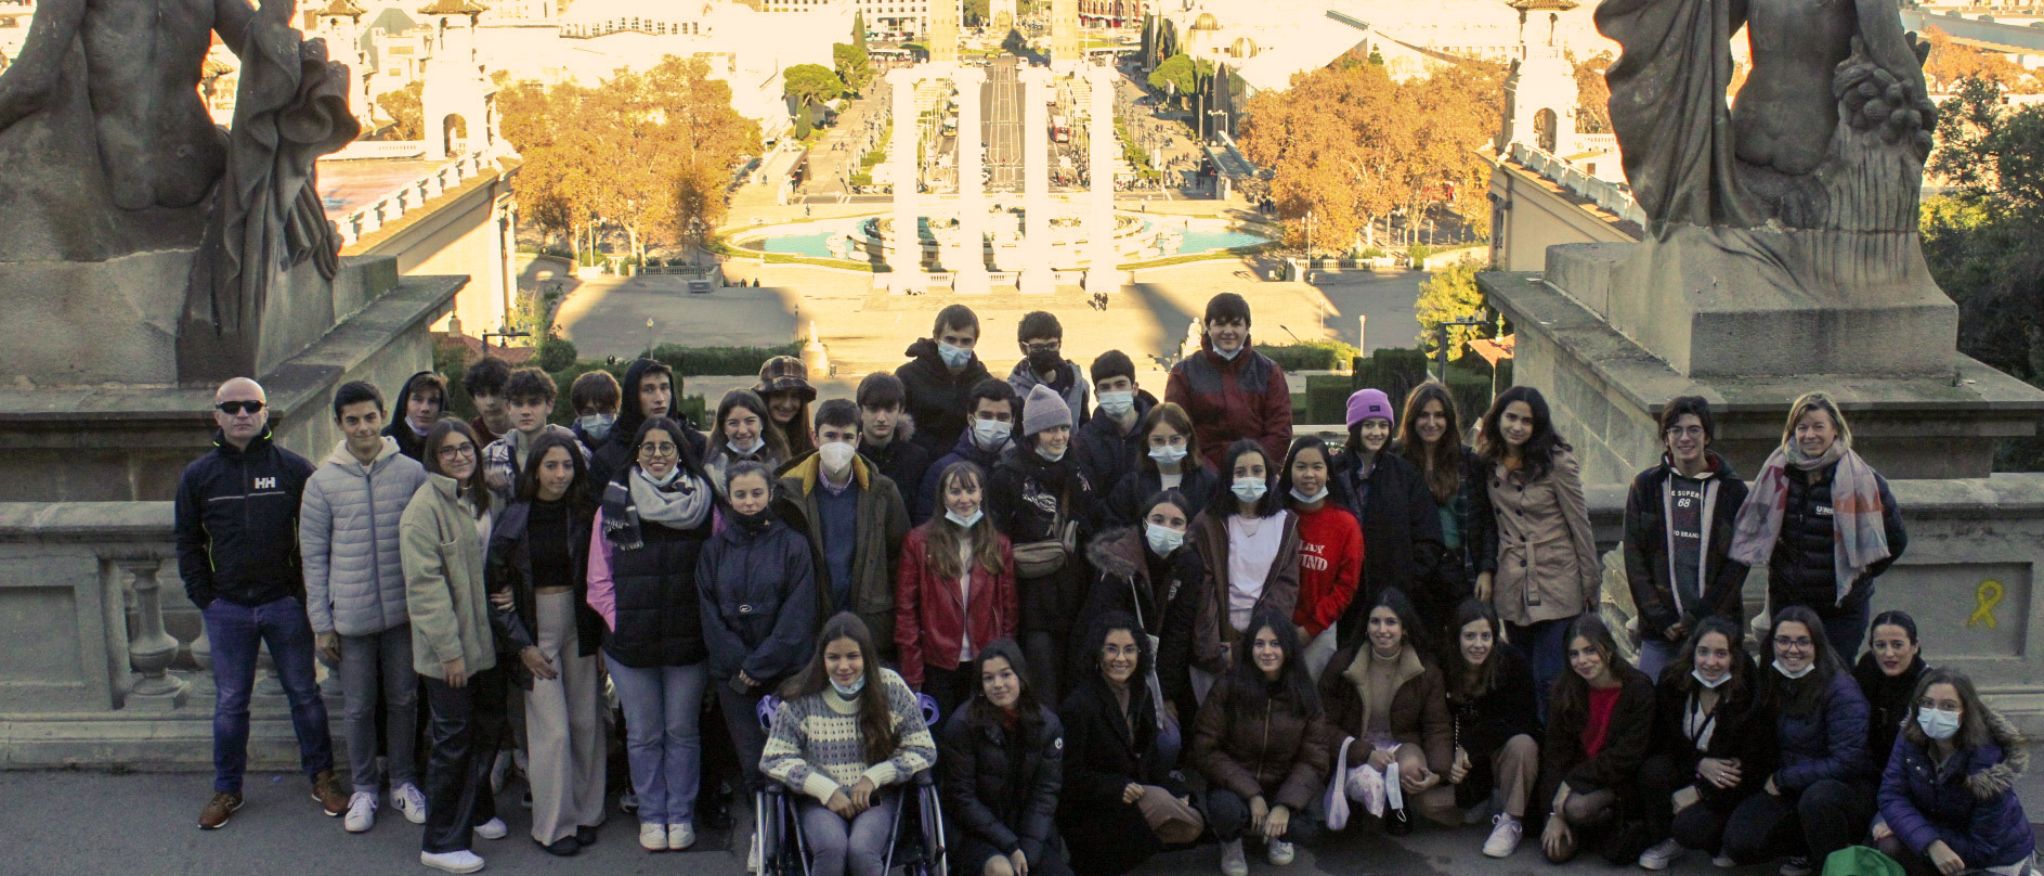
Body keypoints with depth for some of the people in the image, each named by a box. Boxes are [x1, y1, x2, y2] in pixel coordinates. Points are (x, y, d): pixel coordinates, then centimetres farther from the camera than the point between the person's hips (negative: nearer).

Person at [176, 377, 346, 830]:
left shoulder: (294, 468, -3)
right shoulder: (198, 475, 3)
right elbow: (188, 543, 9)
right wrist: (205, 598, 2)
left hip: (285, 604, -1)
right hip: (227, 609, 1)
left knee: (305, 695, 9)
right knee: (229, 703, 10)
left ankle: (322, 777, 22)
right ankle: (226, 789, 23)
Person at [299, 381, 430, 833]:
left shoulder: (411, 472, -2)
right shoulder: (322, 482, -2)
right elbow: (313, 555, 1)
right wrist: (321, 622, -1)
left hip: (404, 610, 0)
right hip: (351, 615, 0)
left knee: (404, 699, 12)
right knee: (358, 706, 9)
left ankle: (403, 782, 27)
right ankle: (363, 788, 24)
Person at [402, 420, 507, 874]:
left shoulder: (481, 499, 11)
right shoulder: (425, 507, -14)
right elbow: (425, 583, -18)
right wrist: (449, 648, -20)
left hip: (487, 640, 7)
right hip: (449, 648, -7)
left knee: (490, 727, 17)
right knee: (454, 739, -2)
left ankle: (477, 810, 37)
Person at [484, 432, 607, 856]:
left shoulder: (584, 515, 0)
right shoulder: (513, 518, -7)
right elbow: (494, 583, -4)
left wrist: (599, 634, -2)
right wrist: (522, 643, -8)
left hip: (579, 623, 3)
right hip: (535, 626, -3)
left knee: (586, 721, 5)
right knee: (552, 729, -4)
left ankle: (585, 813, 20)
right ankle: (553, 825, 9)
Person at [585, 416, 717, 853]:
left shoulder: (702, 503, -1)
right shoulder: (614, 505, -1)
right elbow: (599, 578, 3)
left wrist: (707, 622, -4)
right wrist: (618, 622, -6)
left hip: (688, 639, 0)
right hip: (630, 642, 0)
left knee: (683, 730, 10)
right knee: (643, 734, 10)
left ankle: (681, 814, 23)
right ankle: (650, 815, 23)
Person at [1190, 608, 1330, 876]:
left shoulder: (1304, 696, -5)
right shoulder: (1227, 690, -12)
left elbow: (1313, 761, -5)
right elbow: (1206, 751, -12)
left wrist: (1286, 805, -21)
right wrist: (1252, 795, -20)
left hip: (1282, 787, 2)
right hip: (1234, 787, -2)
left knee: (1297, 827, -28)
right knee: (1228, 810, -35)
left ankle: (1278, 837, 13)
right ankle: (1230, 842, 5)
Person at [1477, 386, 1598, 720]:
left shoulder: (1557, 462, -9)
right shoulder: (1490, 464, 6)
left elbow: (1580, 526, -5)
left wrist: (1590, 586, -3)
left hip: (1556, 589, -5)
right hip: (1512, 590, 5)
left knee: (1549, 680, -8)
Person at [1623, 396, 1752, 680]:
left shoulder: (1731, 489, 2)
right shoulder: (1647, 486, 5)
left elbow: (1740, 561, -1)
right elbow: (1634, 557, 3)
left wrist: (1700, 618, -8)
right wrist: (1660, 618, -6)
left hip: (1715, 624, -1)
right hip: (1658, 629, 1)